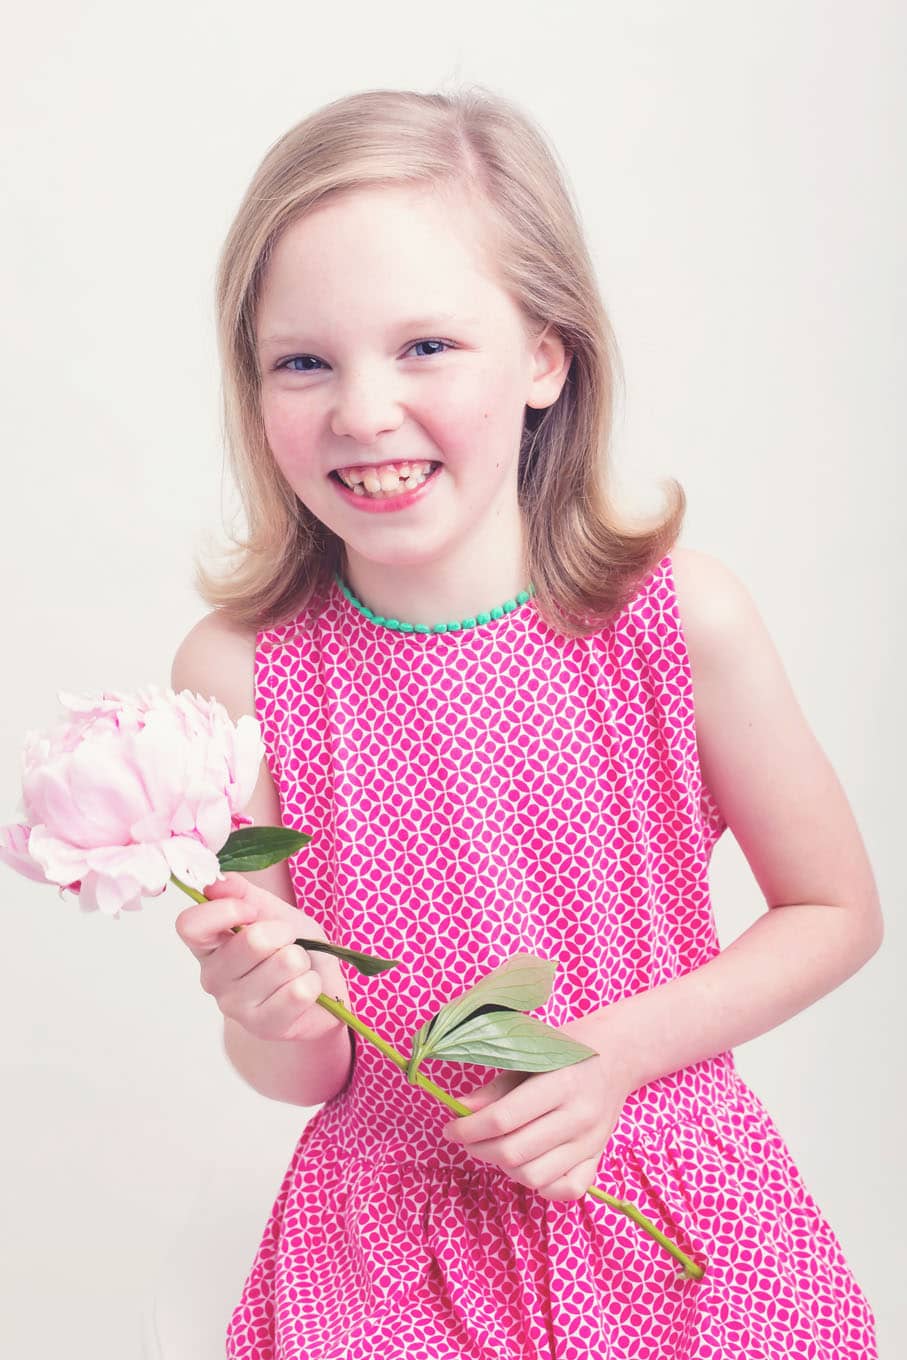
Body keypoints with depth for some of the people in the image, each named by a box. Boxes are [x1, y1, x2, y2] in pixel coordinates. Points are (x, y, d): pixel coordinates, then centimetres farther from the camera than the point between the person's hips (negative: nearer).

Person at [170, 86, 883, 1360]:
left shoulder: (676, 615, -17)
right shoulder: (238, 670, -15)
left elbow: (837, 911, -4)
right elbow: (300, 1080, -6)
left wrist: (621, 1049, -16)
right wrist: (280, 1025, -28)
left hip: (670, 1220, 0)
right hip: (389, 1251, 0)